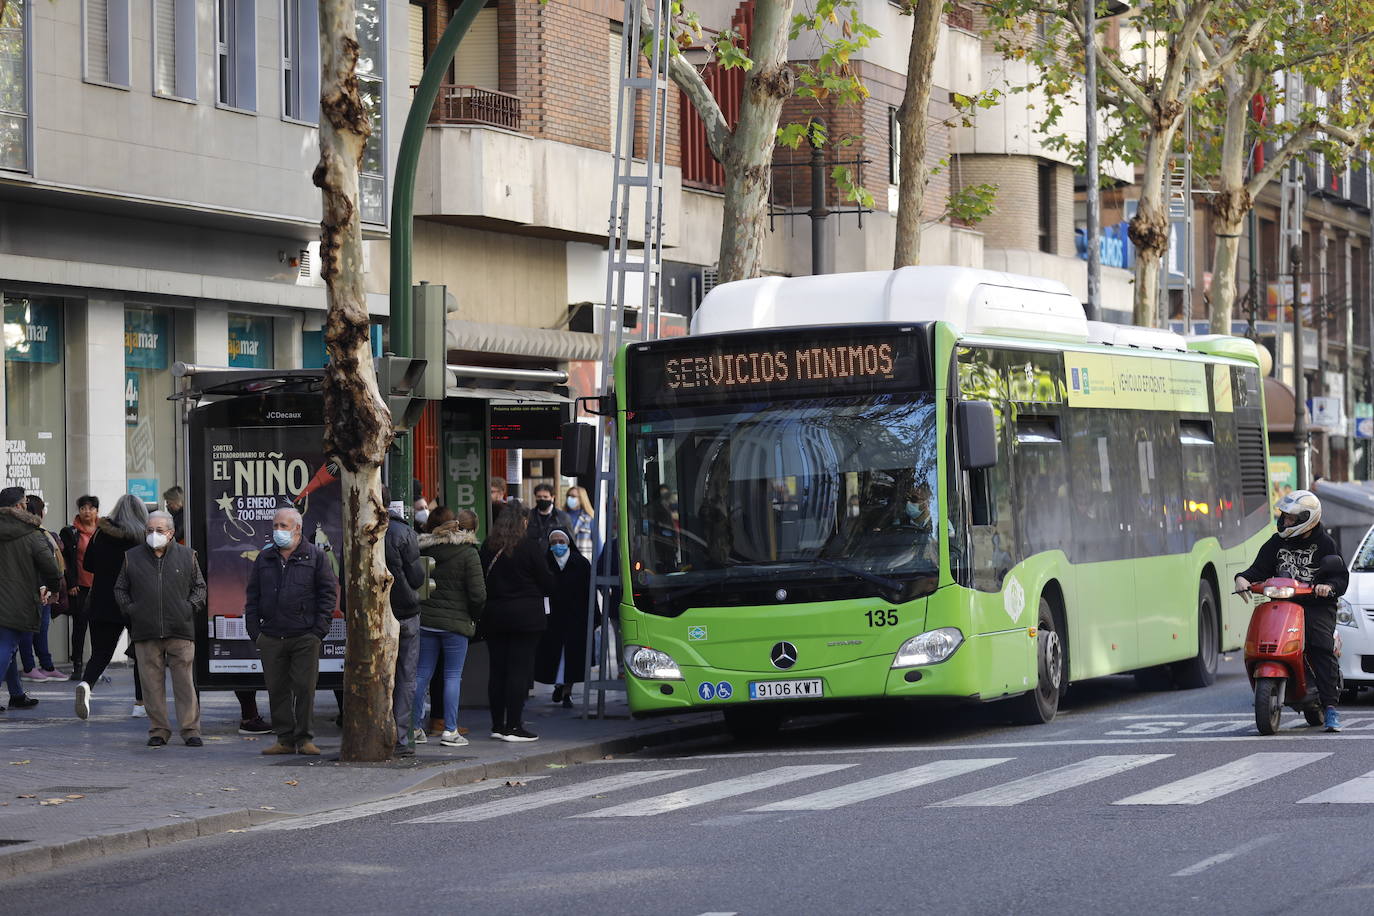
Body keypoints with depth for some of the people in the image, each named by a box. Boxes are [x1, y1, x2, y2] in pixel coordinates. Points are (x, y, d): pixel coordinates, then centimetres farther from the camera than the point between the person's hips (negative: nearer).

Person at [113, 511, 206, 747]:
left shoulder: (187, 556, 9)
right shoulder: (133, 558, 10)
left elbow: (199, 586, 16)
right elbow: (120, 589, 18)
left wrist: (191, 607, 2)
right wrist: (129, 610, 5)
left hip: (180, 631, -1)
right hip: (145, 631, 1)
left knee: (185, 682, -3)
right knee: (152, 683, 2)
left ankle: (190, 730, 1)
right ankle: (158, 730, 9)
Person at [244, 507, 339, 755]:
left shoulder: (315, 556, 4)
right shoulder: (264, 559, 14)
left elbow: (329, 593, 2)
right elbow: (252, 597, 16)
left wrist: (319, 630, -6)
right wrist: (255, 631, 5)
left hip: (305, 636, -3)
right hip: (271, 638, 3)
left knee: (305, 688, -4)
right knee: (277, 689, 3)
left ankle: (304, 738, 4)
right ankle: (285, 739, 10)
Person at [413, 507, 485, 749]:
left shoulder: (427, 549, 4)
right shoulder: (468, 554, -9)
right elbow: (478, 593, -11)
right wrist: (475, 616, 5)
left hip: (425, 619, 4)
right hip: (455, 621, -4)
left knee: (422, 672, 9)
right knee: (453, 675, 1)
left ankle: (414, 727, 10)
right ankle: (450, 730, -1)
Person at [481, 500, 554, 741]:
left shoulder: (488, 547, 3)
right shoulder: (530, 546, -10)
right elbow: (547, 583, -5)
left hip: (493, 614, 5)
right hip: (525, 616, -5)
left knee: (497, 669, 11)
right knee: (520, 670, -3)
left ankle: (497, 724, 14)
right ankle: (513, 726, -5)